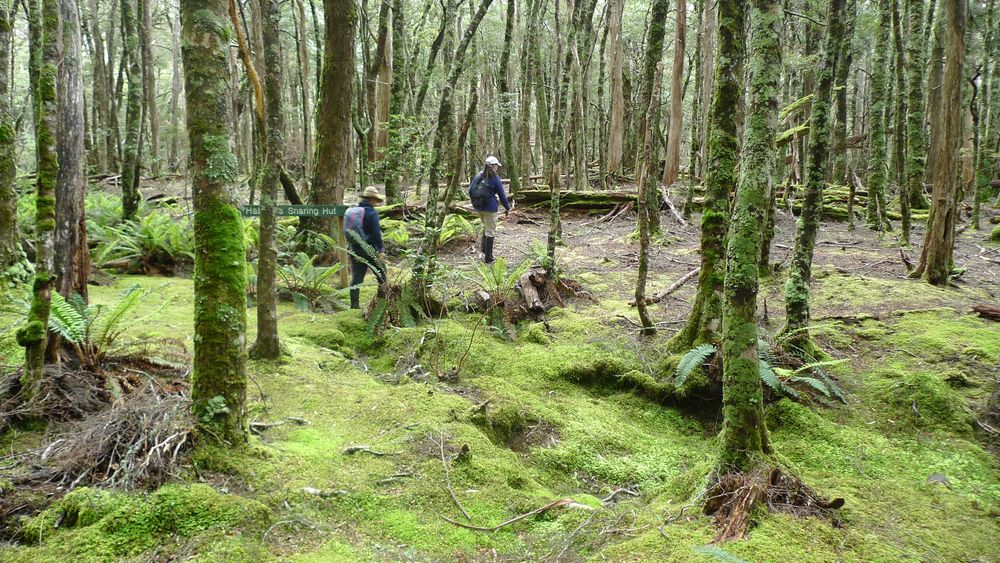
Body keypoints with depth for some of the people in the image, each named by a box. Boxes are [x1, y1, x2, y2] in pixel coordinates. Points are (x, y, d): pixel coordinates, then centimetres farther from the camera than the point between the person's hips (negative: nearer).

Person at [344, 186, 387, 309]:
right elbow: (376, 233, -16)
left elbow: (347, 231, 16)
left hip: (354, 250, 6)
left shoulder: (351, 211, 11)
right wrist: (380, 250, -13)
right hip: (369, 250, -6)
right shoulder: (371, 213, -12)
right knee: (381, 276, 7)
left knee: (356, 277, 8)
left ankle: (354, 304, 5)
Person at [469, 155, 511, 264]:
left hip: (478, 207, 6)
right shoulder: (495, 179, -10)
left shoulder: (479, 176, 4)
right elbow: (502, 195, -5)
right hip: (490, 208, -6)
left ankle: (482, 250, 19)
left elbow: (470, 190, 10)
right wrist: (507, 208, 7)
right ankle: (488, 258, 6)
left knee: (486, 227, 26)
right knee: (490, 232, 3)